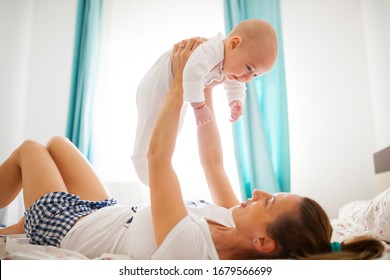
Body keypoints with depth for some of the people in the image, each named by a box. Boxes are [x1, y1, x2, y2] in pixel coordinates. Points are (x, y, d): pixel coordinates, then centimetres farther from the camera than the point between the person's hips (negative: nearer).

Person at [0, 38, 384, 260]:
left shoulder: (190, 245, -43)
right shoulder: (234, 225, -20)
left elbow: (158, 156, -38)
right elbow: (212, 162, -9)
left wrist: (180, 84, -29)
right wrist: (204, 94, -10)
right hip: (106, 213, 6)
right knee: (56, 143, 20)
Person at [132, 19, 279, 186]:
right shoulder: (213, 48, -35)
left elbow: (235, 86, 8)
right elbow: (192, 73, -50)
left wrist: (236, 102, -12)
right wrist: (199, 105, -41)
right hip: (156, 89, -9)